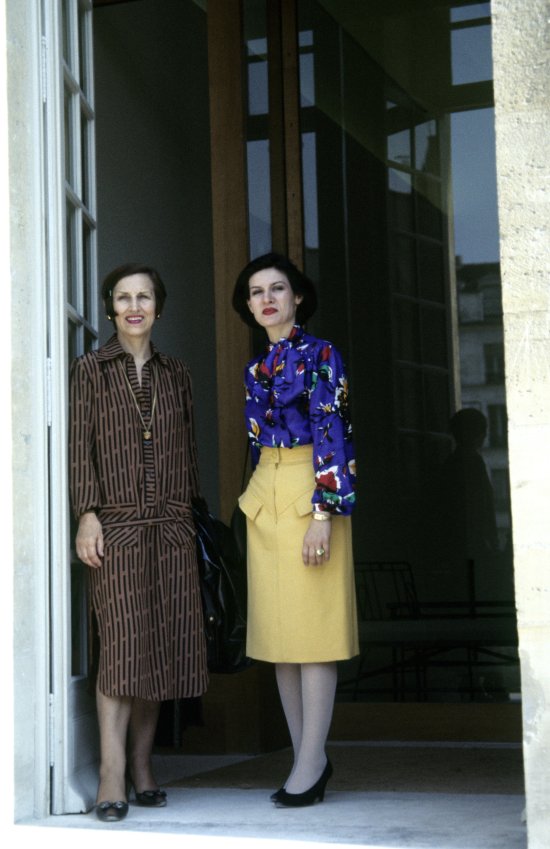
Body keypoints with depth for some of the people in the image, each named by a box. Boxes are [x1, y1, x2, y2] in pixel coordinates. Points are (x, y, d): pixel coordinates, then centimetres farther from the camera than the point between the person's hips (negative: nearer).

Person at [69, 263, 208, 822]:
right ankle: (112, 776, -10)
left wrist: (189, 513, 11)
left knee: (165, 643, 1)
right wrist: (86, 515, -10)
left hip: (171, 526, 4)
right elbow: (79, 446, -1)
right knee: (123, 644, -11)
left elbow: (188, 450, 16)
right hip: (116, 524, -4)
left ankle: (141, 766, 10)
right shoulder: (90, 371, 5)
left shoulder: (175, 374, 15)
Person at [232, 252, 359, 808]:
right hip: (263, 500, 7)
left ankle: (310, 762, -4)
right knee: (279, 631, 6)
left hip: (308, 498, -7)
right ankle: (308, 757, 13)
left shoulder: (319, 355, -4)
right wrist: (258, 505, 18)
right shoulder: (256, 369, 17)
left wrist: (323, 513, -18)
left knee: (312, 627, -7)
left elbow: (331, 434, -11)